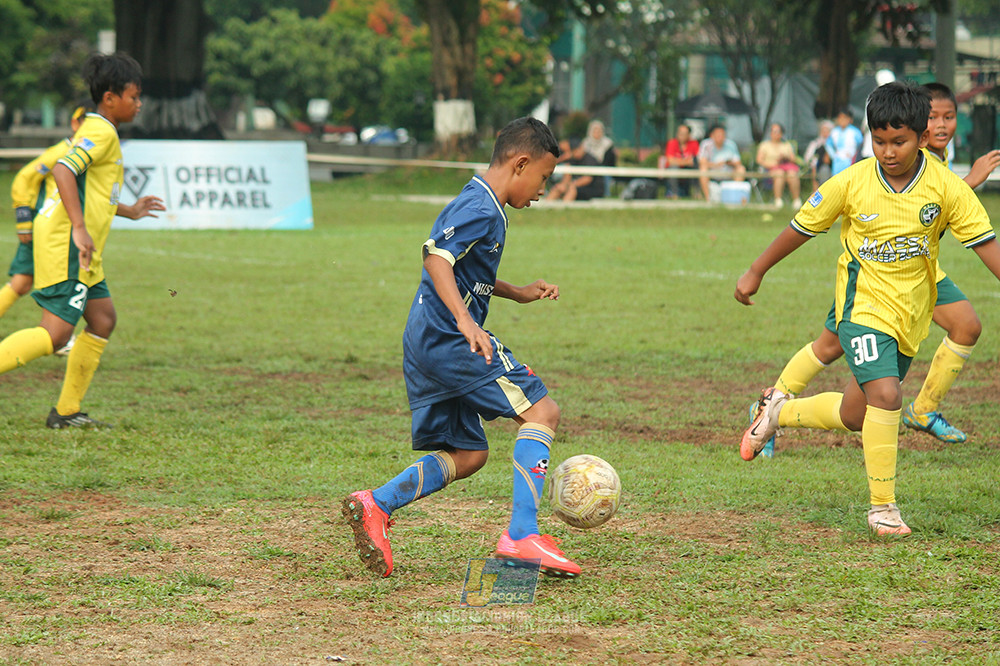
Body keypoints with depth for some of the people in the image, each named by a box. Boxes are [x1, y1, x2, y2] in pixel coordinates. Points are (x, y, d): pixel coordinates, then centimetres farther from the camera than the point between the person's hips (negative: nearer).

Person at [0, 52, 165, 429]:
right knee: (55, 333, -14)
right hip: (66, 244, -11)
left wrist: (128, 211, 37)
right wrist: (80, 228, -30)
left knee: (103, 319, 12)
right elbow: (63, 171, -26)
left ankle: (67, 412, 15)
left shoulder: (93, 130, 21)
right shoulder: (101, 132, -11)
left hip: (80, 249, 11)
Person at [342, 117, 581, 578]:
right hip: (449, 342, -10)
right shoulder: (480, 209, -12)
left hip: (426, 345, 10)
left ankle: (375, 505, 3)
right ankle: (521, 536, -17)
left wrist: (516, 293, 32)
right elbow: (436, 255, -26)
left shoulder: (477, 204, 20)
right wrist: (464, 320, -35)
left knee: (467, 454, 12)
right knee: (541, 410, -10)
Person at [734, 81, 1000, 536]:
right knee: (885, 394, -24)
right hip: (863, 306, -3)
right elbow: (801, 229, 1)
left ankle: (780, 410, 41)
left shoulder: (946, 187, -10)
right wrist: (755, 273, 10)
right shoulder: (851, 183, -12)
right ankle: (882, 507, -12)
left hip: (909, 318, 3)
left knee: (856, 416, 13)